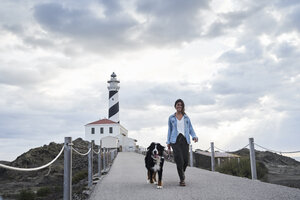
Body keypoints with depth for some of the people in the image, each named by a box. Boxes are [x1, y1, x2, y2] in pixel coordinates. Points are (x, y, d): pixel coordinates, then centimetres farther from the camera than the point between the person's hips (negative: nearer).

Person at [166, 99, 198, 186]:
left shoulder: (186, 117, 14)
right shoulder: (171, 118, 12)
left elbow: (190, 129, 13)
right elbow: (170, 130, 15)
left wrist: (194, 136, -6)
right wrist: (168, 142, 9)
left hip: (185, 140, 2)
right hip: (175, 140, -1)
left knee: (185, 160, -5)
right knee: (179, 159, -16)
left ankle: (182, 173, 26)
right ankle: (182, 179, -6)